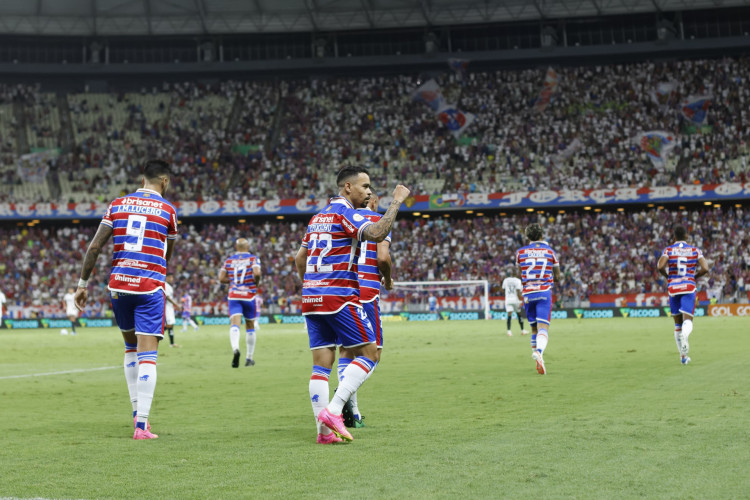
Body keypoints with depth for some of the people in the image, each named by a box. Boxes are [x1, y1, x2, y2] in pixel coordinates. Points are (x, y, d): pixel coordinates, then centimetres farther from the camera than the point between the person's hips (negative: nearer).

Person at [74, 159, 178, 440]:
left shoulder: (117, 205, 8)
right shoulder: (167, 210, 2)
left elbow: (94, 247, 2)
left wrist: (83, 284, 8)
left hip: (119, 284, 4)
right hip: (150, 286, -4)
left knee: (130, 346, 21)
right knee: (147, 354, -5)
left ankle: (137, 413, 22)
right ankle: (141, 425, -12)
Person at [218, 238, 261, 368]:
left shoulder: (229, 260, 9)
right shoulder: (253, 259, 1)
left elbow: (221, 278, 6)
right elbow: (257, 273, -18)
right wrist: (256, 284, 1)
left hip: (233, 296, 1)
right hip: (249, 296, -1)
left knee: (235, 324, -12)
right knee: (250, 327, 13)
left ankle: (235, 348, -41)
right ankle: (249, 358, 19)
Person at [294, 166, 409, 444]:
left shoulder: (318, 217, 19)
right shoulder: (344, 212, -7)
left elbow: (299, 259, 24)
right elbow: (376, 234, -25)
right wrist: (397, 202, -17)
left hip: (311, 296, 8)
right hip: (339, 296, -8)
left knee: (322, 364, 6)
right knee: (368, 353, -1)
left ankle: (324, 431, 2)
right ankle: (333, 411, -12)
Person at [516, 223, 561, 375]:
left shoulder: (520, 252, 6)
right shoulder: (550, 251, 5)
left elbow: (520, 276, 13)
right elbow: (557, 277, 11)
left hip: (527, 293, 2)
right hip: (544, 292, -2)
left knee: (534, 328, 14)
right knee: (543, 327, -11)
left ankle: (539, 362, 18)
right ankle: (539, 351, -40)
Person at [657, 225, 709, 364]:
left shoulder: (668, 250, 1)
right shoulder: (695, 250, 5)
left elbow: (660, 266, -15)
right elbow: (705, 269, -5)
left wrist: (667, 275, 6)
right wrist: (694, 276, 13)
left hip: (673, 288, 1)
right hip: (689, 288, -1)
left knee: (677, 323, 12)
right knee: (687, 321, -6)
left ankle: (683, 356, 16)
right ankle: (684, 335, -43)